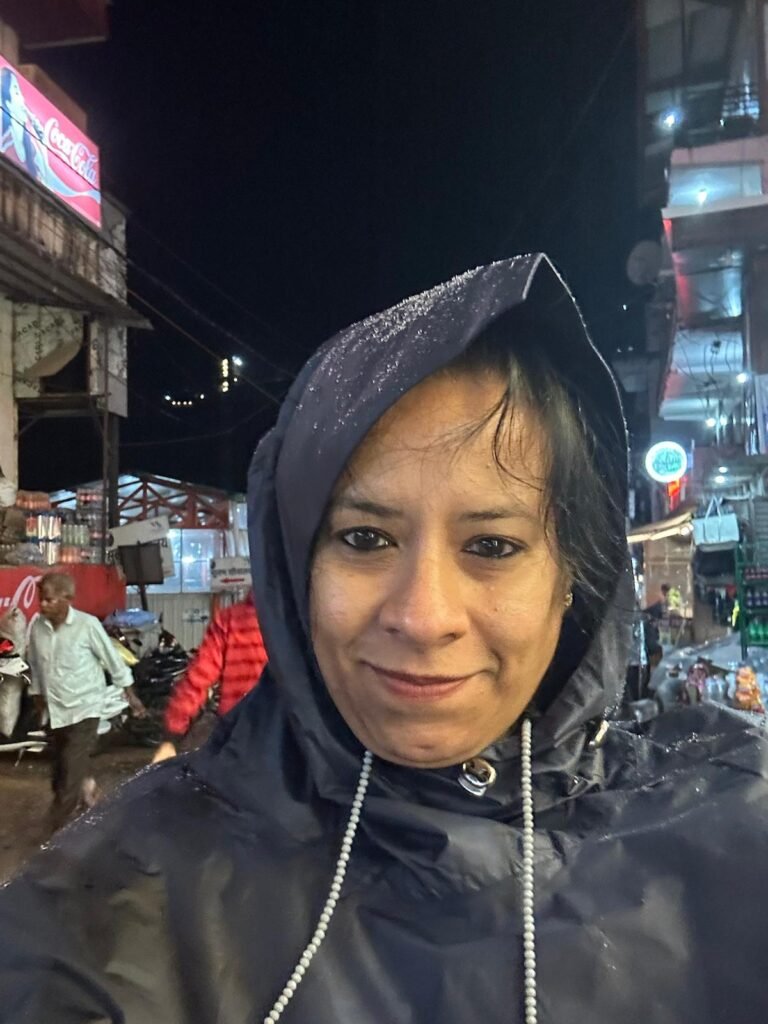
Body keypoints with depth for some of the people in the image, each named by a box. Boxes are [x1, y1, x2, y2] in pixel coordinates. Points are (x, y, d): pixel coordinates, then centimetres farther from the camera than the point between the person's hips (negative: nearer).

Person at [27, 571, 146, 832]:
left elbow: (112, 659, -8)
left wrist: (130, 695, -1)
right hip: (55, 709, 5)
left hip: (84, 707, -5)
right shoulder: (36, 625, -4)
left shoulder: (88, 624, -16)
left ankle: (61, 829, 4)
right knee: (61, 769, 18)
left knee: (72, 771, -7)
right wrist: (38, 695, 18)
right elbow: (35, 666, 10)